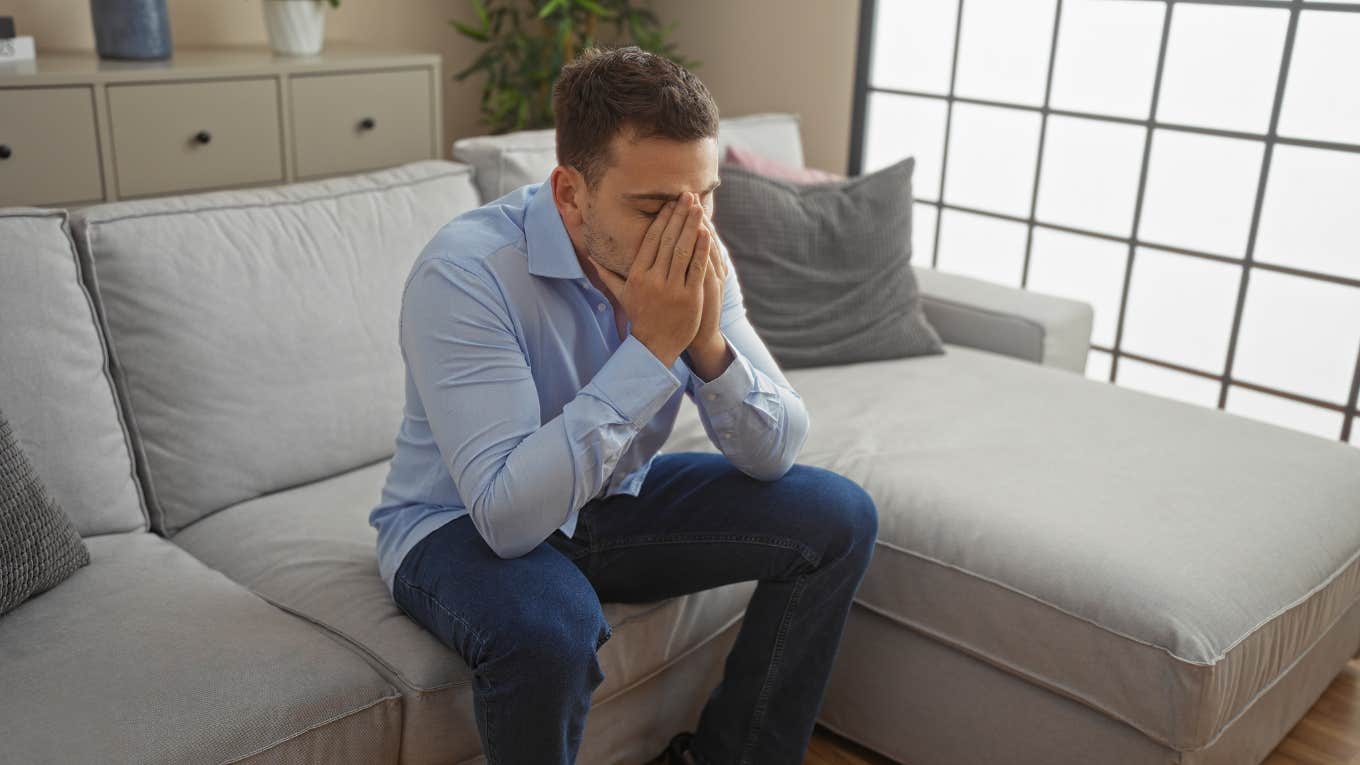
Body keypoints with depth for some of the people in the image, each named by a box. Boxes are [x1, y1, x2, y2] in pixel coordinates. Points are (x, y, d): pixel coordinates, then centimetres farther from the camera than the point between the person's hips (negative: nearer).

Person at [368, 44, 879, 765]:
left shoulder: (696, 259, -12)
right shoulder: (463, 272, -30)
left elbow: (774, 455, -10)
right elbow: (508, 517, -36)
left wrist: (708, 342, -30)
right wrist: (652, 347, -37)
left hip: (613, 501, 6)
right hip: (461, 524, -5)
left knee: (838, 517, -5)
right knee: (547, 628, -38)